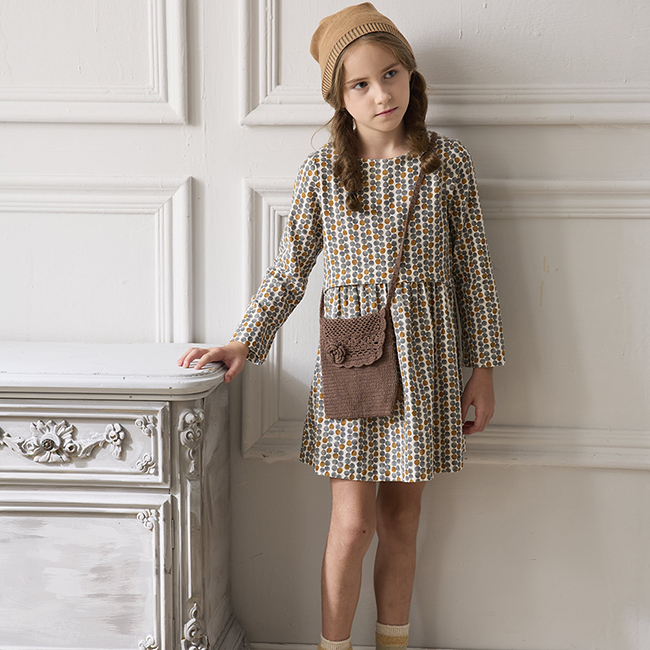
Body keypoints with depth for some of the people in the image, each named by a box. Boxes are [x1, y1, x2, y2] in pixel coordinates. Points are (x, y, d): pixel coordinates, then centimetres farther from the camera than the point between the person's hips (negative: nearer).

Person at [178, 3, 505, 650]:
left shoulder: (448, 161, -1)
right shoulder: (322, 170, -2)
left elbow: (474, 269, 3)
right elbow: (290, 268, 5)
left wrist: (483, 366, 4)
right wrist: (243, 343, 0)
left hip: (425, 360, 1)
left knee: (401, 520, 12)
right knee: (352, 523, 1)